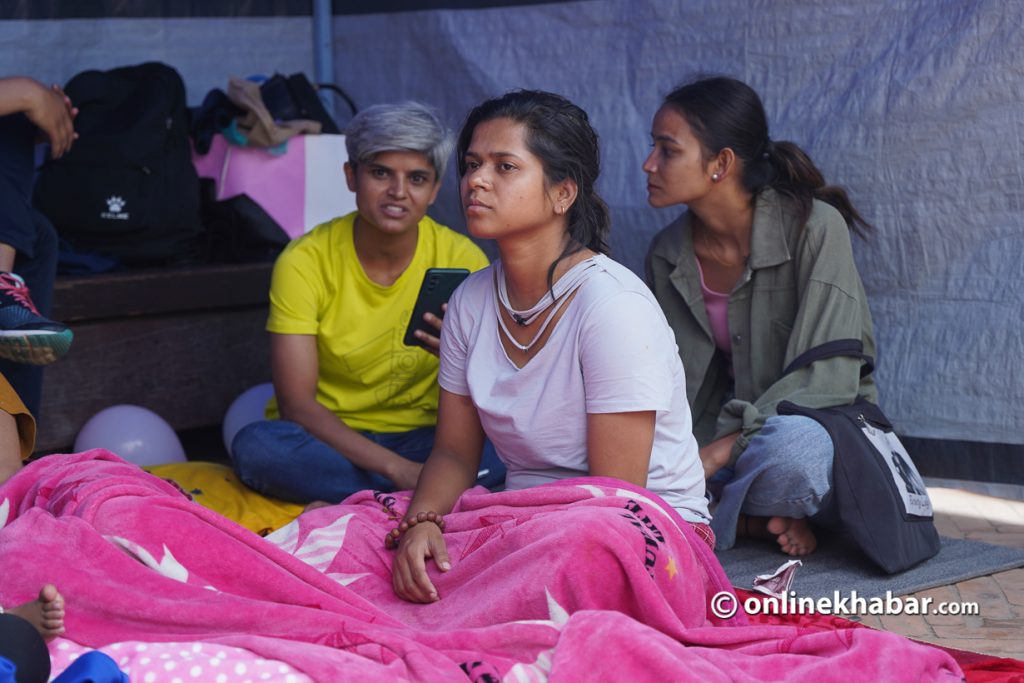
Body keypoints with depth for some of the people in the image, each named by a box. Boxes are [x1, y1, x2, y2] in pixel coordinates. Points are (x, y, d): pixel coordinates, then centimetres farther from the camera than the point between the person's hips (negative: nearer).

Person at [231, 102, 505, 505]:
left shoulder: (462, 260, -5)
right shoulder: (305, 262, -11)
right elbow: (297, 405, -16)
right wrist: (398, 469, -28)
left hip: (420, 438, 1)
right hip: (327, 440, -1)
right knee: (255, 447, -34)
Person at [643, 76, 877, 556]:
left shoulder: (813, 228, -15)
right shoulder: (668, 255, 4)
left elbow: (827, 378, -19)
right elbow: (687, 388, 7)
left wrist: (715, 454, -25)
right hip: (731, 436, 6)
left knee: (792, 444, -42)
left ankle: (711, 515, -13)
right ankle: (760, 521, -17)